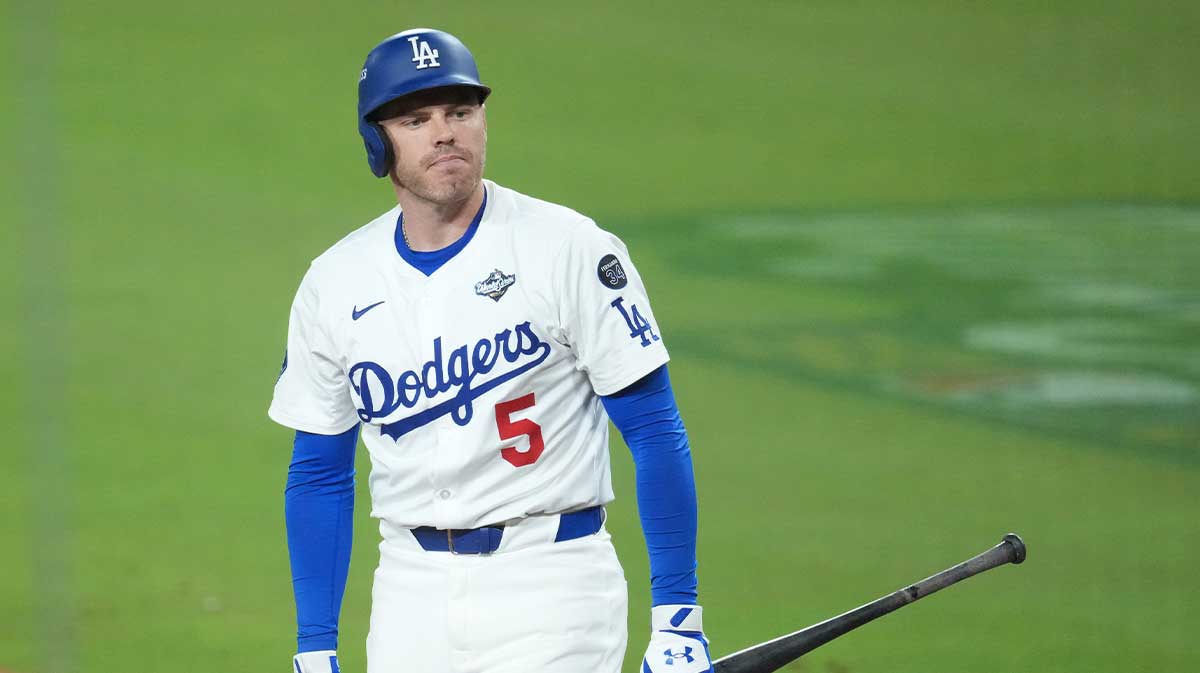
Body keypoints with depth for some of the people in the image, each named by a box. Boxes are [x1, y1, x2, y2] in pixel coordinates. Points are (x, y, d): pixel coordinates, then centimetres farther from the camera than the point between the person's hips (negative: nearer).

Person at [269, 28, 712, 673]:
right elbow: (319, 474, 13)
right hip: (411, 590, 4)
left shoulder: (571, 251, -6)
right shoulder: (333, 285, 6)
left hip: (549, 582, -4)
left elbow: (654, 430, -7)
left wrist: (676, 618, -13)